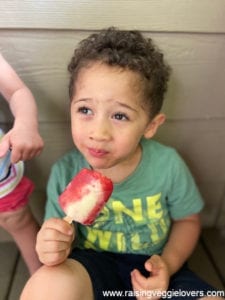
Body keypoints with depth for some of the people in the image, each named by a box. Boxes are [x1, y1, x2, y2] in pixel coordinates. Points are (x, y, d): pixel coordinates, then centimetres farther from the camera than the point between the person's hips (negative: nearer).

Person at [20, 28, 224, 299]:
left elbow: (187, 220, 0)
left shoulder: (168, 166, -18)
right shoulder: (64, 173, -16)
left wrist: (168, 264, -16)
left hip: (151, 266, 2)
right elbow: (64, 238, -4)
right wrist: (55, 249, -27)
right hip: (93, 263, -1)